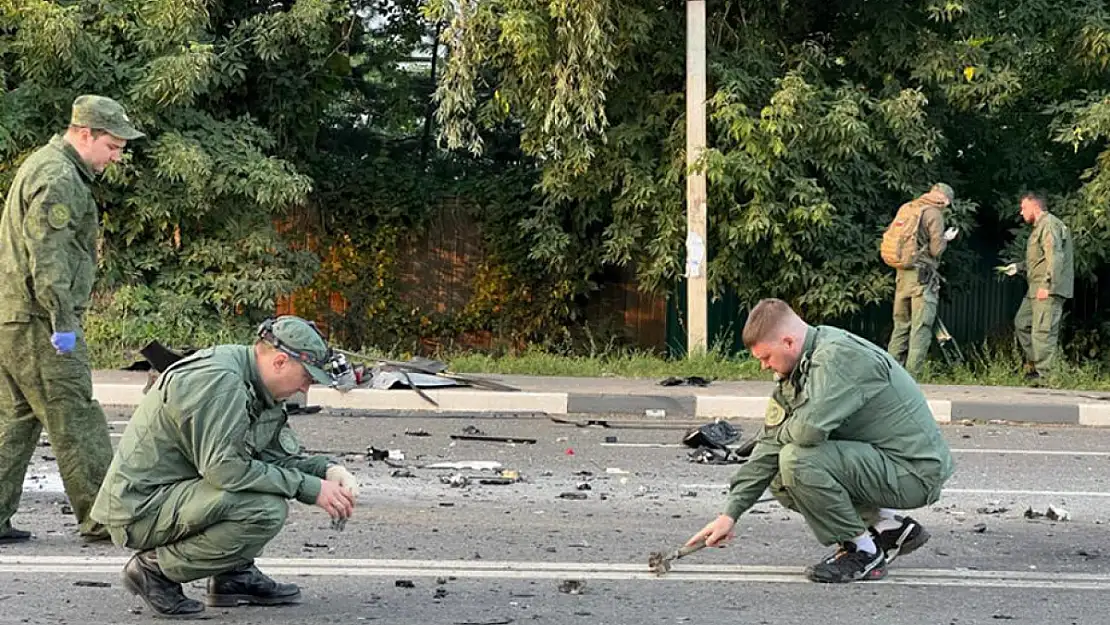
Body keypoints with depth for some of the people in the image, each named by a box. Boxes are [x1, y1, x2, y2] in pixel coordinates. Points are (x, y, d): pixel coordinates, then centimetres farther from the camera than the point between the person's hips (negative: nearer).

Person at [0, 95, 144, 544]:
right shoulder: (58, 179, -14)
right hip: (37, 321, -11)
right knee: (75, 421, -5)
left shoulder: (42, 165, 21)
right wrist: (63, 321, -21)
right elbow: (47, 256, -21)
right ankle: (101, 518, 1)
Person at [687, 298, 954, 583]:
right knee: (781, 483, 10)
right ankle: (890, 527, 14)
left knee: (798, 460, -24)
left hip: (916, 472, -10)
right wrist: (730, 513, 4)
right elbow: (770, 444, 8)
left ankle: (864, 552, -7)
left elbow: (810, 428, -35)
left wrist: (782, 433, -9)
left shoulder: (840, 356, -22)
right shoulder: (797, 370, 7)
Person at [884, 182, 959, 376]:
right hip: (922, 275, -7)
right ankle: (911, 375, -9)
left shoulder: (906, 208, 12)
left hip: (901, 273, 7)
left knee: (901, 324, 14)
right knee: (921, 327, -5)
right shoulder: (934, 213, -9)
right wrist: (945, 238, 8)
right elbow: (936, 249, -11)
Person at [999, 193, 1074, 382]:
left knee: (1043, 331, -11)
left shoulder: (1049, 225, -11)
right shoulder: (1039, 226, 22)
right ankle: (1033, 363, 20)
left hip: (1048, 290, -11)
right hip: (1035, 289, 11)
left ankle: (1043, 373, -11)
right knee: (1021, 323, 15)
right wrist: (1019, 266, 22)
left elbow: (1055, 257, -21)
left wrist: (1047, 285, -25)